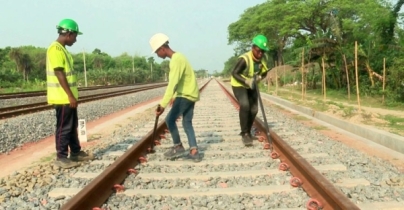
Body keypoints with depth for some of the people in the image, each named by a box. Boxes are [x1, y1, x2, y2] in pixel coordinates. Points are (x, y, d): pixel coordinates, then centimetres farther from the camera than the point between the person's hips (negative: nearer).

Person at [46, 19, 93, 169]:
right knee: (64, 127, -3)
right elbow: (59, 74, -20)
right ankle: (61, 157, 5)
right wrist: (70, 95, -21)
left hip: (68, 96, 10)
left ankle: (76, 152, 25)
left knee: (72, 126, 16)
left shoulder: (62, 49, 17)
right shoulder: (55, 49, -15)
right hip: (62, 97, -10)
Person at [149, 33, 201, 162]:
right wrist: (175, 97, 27)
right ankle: (194, 152, 4)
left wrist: (163, 104, -35)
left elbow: (172, 84, -31)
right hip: (190, 94, 10)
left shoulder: (176, 60, -21)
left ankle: (178, 147, 11)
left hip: (186, 95, -10)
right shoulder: (178, 57, 12)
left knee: (170, 119, -2)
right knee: (187, 123, 8)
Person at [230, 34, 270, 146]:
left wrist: (260, 77, -21)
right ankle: (244, 134, -16)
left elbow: (264, 73, 2)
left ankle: (247, 132, 27)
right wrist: (246, 81, -37)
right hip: (239, 85, -6)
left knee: (254, 109, 6)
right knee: (244, 105, -27)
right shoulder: (244, 59, -30)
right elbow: (234, 73, -24)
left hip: (252, 86, 7)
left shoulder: (263, 58, -11)